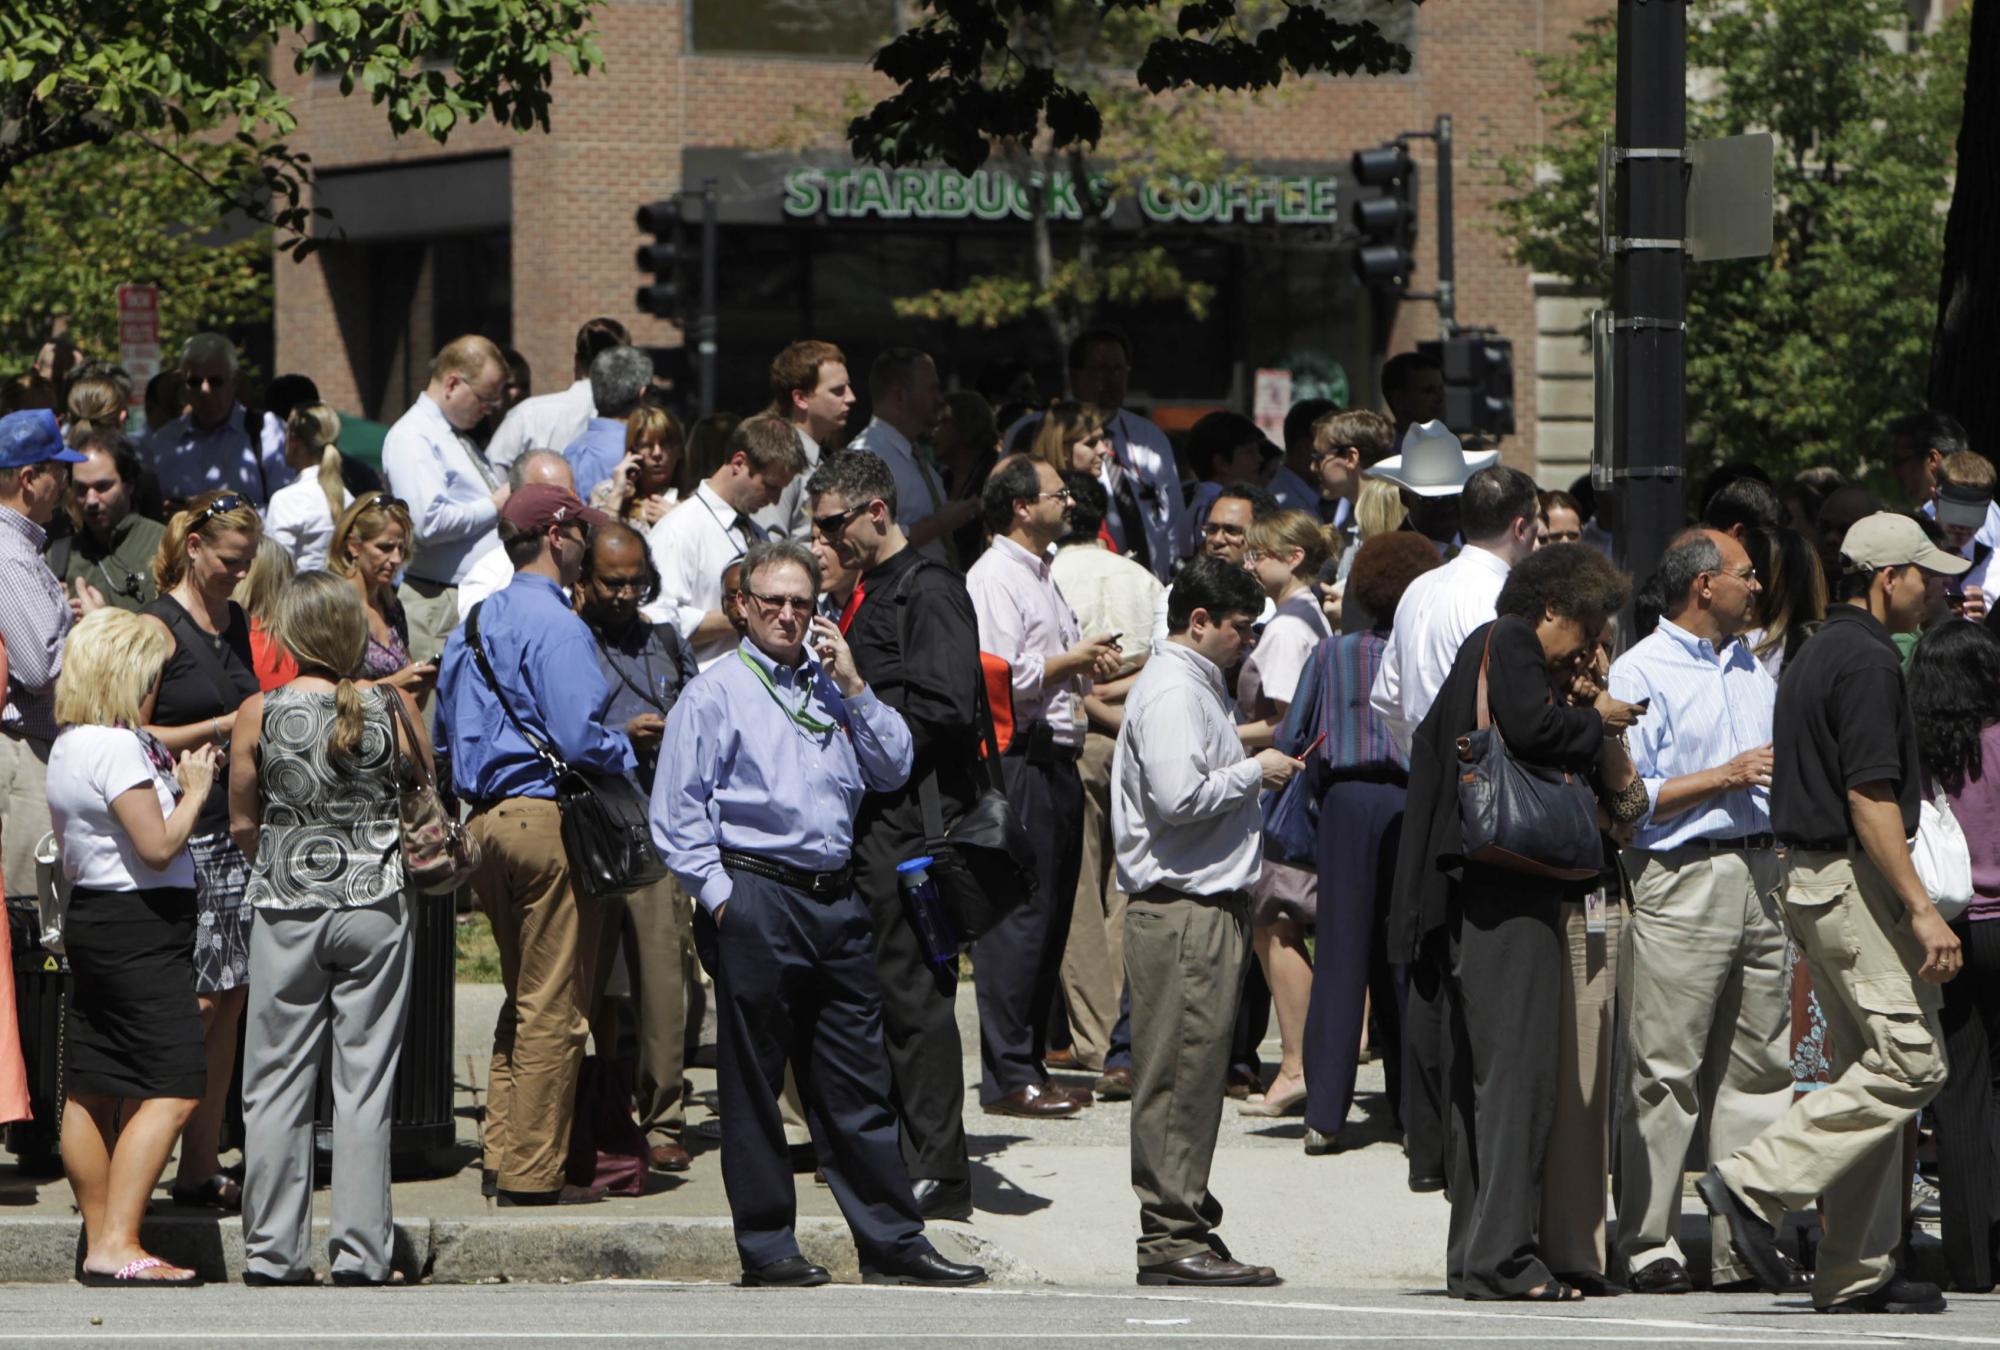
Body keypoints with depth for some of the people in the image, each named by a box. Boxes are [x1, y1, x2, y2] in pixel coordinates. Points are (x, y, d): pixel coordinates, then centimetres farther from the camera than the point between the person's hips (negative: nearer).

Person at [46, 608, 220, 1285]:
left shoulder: (68, 745, 14)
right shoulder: (116, 749, -17)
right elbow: (158, 846, -21)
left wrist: (173, 778, 18)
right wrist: (195, 790, -5)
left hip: (92, 918, 11)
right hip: (140, 926, -11)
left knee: (91, 1090, 12)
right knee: (172, 1088, -13)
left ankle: (101, 1240, 18)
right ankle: (118, 1247, -19)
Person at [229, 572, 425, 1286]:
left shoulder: (259, 715, -6)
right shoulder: (394, 708, -5)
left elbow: (242, 825, 3)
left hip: (286, 907, 0)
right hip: (377, 906, 0)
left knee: (278, 1081, 7)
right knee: (365, 1081, 4)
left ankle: (274, 1251, 6)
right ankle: (361, 1253, 4)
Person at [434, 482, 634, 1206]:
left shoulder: (473, 625, 14)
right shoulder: (557, 627, -13)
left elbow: (444, 732, 19)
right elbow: (576, 737, -21)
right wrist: (627, 749, -3)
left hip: (484, 817, 9)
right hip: (546, 814, -9)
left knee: (524, 996, 19)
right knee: (553, 1007, -4)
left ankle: (503, 1155, 19)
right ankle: (534, 1171, -3)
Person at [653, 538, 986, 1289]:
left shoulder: (830, 688, 17)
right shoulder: (716, 693, 0)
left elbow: (894, 768, 10)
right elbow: (677, 812, -4)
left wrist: (853, 685, 2)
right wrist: (718, 895, -11)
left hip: (836, 897, 5)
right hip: (755, 896, -5)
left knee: (858, 1083, 6)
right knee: (753, 1083, 1)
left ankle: (892, 1243, 8)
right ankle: (765, 1247, 7)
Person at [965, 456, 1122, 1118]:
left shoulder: (1040, 577, 21)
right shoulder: (995, 578, -11)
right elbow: (1002, 678, -20)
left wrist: (1090, 666, 8)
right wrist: (1071, 662, -9)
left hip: (1055, 759, 10)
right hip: (1019, 760, -10)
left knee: (1050, 915, 12)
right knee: (1018, 916, -9)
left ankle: (1028, 1064, 18)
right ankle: (1009, 1078, -8)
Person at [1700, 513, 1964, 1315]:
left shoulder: (1813, 654, 17)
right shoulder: (1867, 661, -14)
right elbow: (1870, 798, -20)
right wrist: (1921, 910, -21)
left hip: (1809, 879, 11)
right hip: (1857, 879, -11)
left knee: (1870, 1066, 11)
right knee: (1910, 1061, -10)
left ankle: (1857, 1272, 10)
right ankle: (1758, 1183, -14)